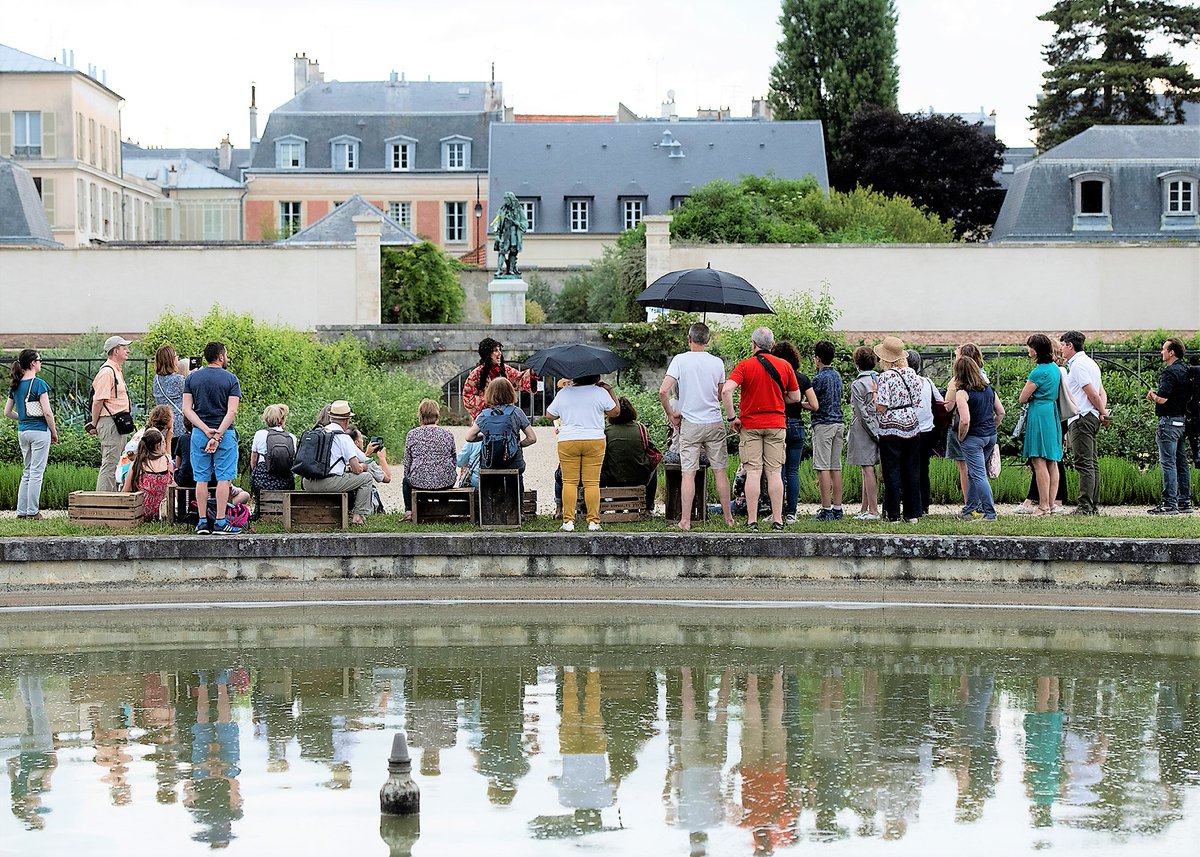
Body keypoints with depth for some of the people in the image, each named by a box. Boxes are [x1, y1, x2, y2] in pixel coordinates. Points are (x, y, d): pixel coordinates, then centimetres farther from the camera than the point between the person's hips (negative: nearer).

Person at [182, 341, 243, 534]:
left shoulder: (191, 378, 6)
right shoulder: (230, 379, -3)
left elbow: (187, 409, -3)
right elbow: (232, 412, -13)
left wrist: (206, 430, -9)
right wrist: (218, 436, -15)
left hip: (199, 433, 3)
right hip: (225, 432, -3)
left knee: (201, 479, 6)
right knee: (224, 478, 0)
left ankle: (202, 522, 7)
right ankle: (220, 522, -2)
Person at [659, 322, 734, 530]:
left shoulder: (680, 360, -7)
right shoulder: (717, 363, 1)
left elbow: (663, 391, -14)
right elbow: (720, 396, 12)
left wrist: (671, 414, -2)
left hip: (690, 425, -2)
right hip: (715, 423, 2)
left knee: (688, 473, -2)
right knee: (720, 472, 9)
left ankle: (685, 520, -4)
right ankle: (728, 518, 14)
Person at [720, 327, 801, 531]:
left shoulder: (745, 366, -5)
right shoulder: (784, 366, 3)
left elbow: (726, 390, -19)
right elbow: (795, 397, 10)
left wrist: (732, 418, -10)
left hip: (750, 424, -2)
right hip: (776, 424, 2)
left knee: (753, 473, -2)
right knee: (775, 473, 3)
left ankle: (752, 521, -3)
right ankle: (777, 520, 2)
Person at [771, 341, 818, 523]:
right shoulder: (803, 379, 3)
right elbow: (814, 405, 2)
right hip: (797, 427, 3)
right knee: (793, 472, 8)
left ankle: (779, 513, -1)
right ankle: (791, 513, 4)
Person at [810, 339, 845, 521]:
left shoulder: (819, 378, -11)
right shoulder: (837, 375, 14)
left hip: (823, 424, -8)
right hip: (839, 423, 8)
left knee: (823, 468, -7)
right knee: (836, 467, 9)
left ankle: (826, 510, -11)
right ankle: (837, 508, 9)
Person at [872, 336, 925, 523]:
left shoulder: (885, 377, -14)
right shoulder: (912, 374, 4)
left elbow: (881, 407, -17)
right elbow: (917, 401, 10)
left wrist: (875, 392, -1)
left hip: (891, 429, -5)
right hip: (912, 427, 5)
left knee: (892, 472, 1)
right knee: (912, 471, 11)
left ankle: (893, 514, 2)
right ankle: (913, 513, 13)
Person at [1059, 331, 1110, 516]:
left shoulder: (1078, 364, -12)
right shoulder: (1090, 363, 20)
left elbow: (1092, 394, -15)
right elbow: (1102, 393, 19)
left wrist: (1102, 412, -1)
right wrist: (1103, 412, 5)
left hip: (1081, 418, -10)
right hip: (1092, 418, 10)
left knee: (1084, 463, -12)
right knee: (1092, 463, 10)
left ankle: (1085, 506, -15)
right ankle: (1094, 506, 12)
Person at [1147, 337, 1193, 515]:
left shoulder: (1170, 372, -16)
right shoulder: (1186, 371, 13)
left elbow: (1162, 399, -24)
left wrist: (1152, 395, -1)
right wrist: (1157, 396, 18)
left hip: (1169, 422, -9)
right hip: (1183, 420, 9)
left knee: (1168, 463, -8)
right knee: (1182, 463, 12)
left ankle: (1170, 504, -11)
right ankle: (1185, 502, 15)